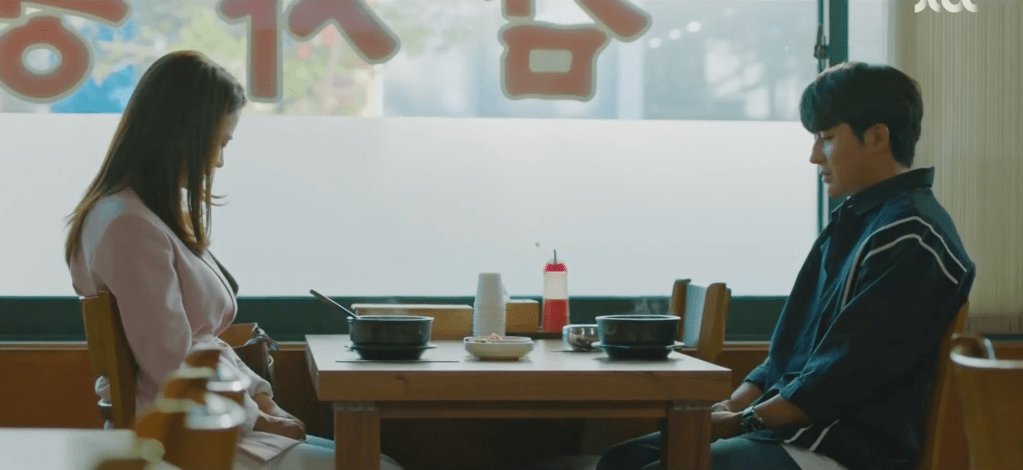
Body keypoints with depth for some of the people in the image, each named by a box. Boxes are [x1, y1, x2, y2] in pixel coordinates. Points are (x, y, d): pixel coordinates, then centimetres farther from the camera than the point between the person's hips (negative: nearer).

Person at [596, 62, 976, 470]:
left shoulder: (910, 237, -14)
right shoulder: (857, 219, 17)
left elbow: (846, 374, -19)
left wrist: (744, 421, -11)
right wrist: (733, 406, 5)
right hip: (795, 428, 10)